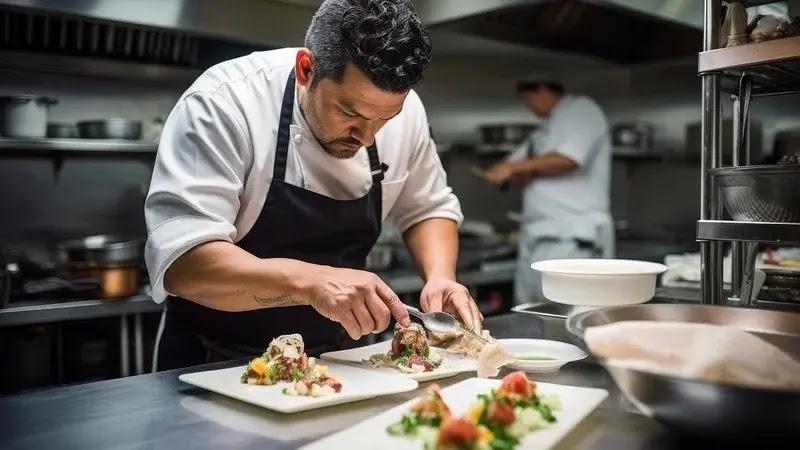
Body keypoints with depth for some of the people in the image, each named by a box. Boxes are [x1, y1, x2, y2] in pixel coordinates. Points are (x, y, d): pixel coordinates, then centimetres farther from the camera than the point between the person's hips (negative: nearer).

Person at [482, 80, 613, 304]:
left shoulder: (581, 109, 0)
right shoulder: (542, 131, 23)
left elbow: (568, 159, -15)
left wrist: (513, 167, -8)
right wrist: (523, 174, -5)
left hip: (574, 237, -8)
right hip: (536, 240, 8)